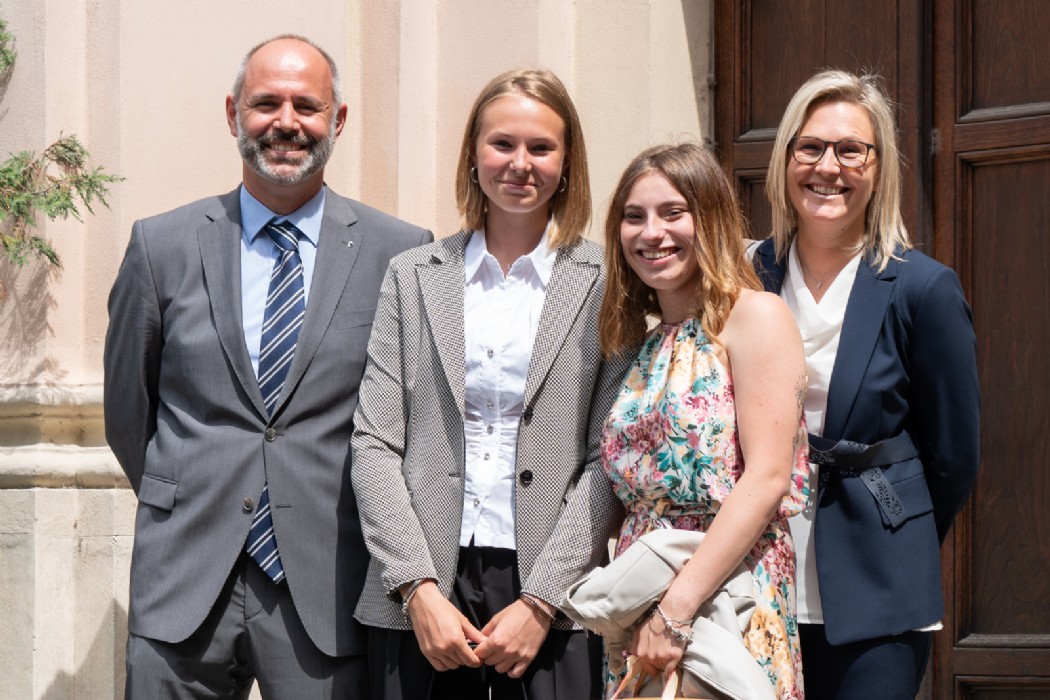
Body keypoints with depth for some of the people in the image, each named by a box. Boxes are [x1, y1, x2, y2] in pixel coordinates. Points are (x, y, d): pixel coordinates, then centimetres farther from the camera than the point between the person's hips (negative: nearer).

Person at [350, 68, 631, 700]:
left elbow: (608, 460, -1)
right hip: (418, 599, 1)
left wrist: (541, 602, -10)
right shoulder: (413, 277, 8)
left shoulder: (605, 285, 3)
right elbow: (375, 443, 3)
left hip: (552, 604, -1)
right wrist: (418, 590, -8)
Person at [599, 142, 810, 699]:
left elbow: (767, 478, -15)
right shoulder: (644, 346, 15)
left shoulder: (754, 316, -6)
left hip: (728, 591, -6)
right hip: (635, 609, 6)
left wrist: (677, 605, -20)